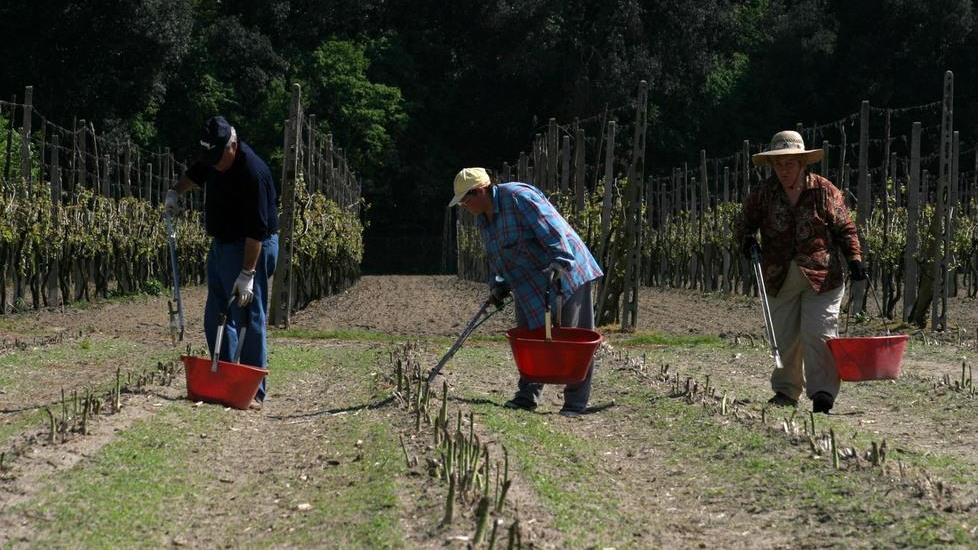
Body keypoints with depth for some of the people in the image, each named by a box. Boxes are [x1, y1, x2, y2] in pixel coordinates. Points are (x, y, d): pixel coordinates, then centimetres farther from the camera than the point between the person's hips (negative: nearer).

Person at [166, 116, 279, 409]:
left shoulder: (252, 173, -26)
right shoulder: (213, 159, 1)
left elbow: (257, 230, -28)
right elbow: (196, 173, 27)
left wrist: (247, 274, -30)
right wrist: (176, 191, 10)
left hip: (250, 248, -9)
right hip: (221, 245, 9)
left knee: (249, 320, -10)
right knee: (215, 319, 13)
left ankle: (254, 392, -8)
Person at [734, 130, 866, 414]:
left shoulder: (824, 191, -2)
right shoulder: (763, 194, 4)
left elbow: (844, 228, 4)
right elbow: (743, 223, 12)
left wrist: (855, 258, -8)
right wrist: (747, 239, -10)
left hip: (821, 274, -3)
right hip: (780, 278, 3)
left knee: (818, 333, -11)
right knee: (784, 337, 7)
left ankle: (822, 392, -9)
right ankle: (786, 391, 20)